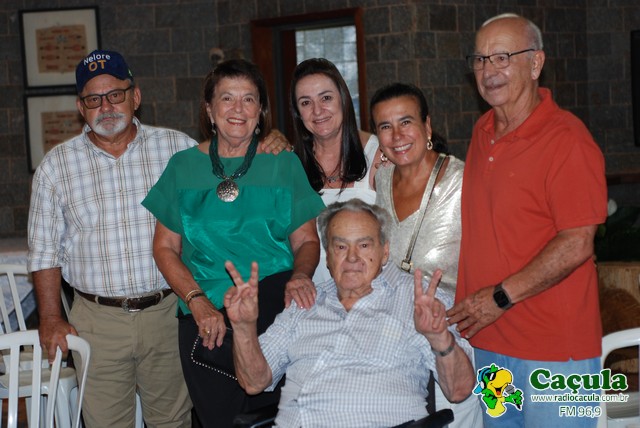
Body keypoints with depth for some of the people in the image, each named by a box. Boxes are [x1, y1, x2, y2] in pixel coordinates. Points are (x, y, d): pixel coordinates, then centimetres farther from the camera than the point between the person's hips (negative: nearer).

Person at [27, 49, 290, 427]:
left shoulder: (176, 147, 2)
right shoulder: (57, 166, 3)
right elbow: (45, 249, 5)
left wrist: (269, 145, -9)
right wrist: (51, 318, 0)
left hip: (167, 312, 0)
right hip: (98, 318, 0)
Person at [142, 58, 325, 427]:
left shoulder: (284, 165, 6)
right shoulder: (184, 166, 7)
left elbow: (306, 240, 5)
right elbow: (165, 247, 6)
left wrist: (301, 275, -17)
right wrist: (197, 300, -8)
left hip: (275, 312, -1)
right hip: (205, 321, 1)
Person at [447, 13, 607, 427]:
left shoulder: (565, 137, -15)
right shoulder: (483, 131, 9)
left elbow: (577, 245, -18)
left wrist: (501, 297, -16)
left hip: (553, 348, -7)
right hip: (490, 340, 7)